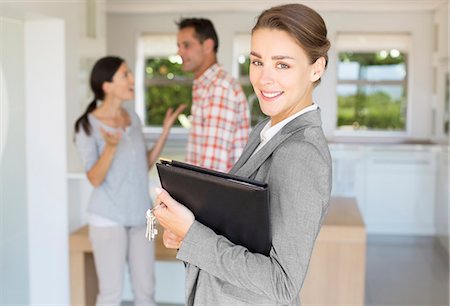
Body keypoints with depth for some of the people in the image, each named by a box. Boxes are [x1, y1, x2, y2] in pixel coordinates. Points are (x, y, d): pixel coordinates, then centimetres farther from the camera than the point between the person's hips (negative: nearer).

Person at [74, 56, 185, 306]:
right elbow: (95, 179, -15)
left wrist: (166, 130, 3)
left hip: (139, 217, 5)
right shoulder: (88, 126, -10)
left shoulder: (133, 118, 6)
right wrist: (111, 147, -31)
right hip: (109, 219, -5)